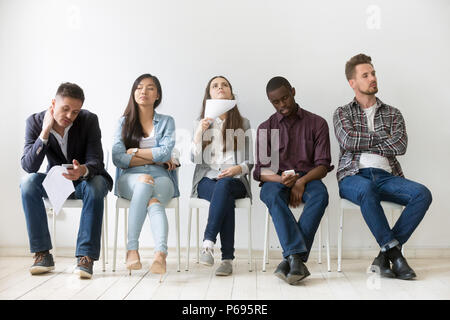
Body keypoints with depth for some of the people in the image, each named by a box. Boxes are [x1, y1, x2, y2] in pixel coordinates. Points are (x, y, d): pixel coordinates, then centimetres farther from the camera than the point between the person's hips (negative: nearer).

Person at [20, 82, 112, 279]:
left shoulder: (89, 120, -16)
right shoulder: (35, 122, -11)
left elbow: (96, 162, -21)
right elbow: (28, 166, -21)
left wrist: (83, 170, -45)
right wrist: (45, 132, -31)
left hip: (85, 179, -2)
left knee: (96, 185, -35)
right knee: (28, 182, -27)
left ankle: (86, 256, -32)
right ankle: (43, 254, -21)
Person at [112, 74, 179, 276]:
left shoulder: (167, 122, 16)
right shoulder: (124, 122, 15)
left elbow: (165, 152, -3)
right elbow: (118, 158, 0)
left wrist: (134, 151, -1)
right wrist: (155, 159, -3)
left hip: (161, 178, 0)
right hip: (130, 179, 0)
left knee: (153, 201, -35)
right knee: (144, 180, -37)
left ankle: (160, 254, -54)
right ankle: (132, 248, -43)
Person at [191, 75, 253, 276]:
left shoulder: (243, 124, 16)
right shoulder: (201, 123, 17)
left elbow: (250, 162, 11)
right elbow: (195, 159, 3)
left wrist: (238, 169, -12)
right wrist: (199, 132, -10)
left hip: (234, 181, 0)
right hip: (207, 180, 0)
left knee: (222, 186, -38)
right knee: (226, 199, -35)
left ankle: (208, 243, -40)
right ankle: (227, 258, -37)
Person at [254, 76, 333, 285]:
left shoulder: (317, 123, 8)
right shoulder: (265, 128, 12)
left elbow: (323, 165, 1)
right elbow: (261, 171, 3)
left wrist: (301, 181, -19)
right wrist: (281, 179, -20)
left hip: (307, 179, 0)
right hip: (276, 180, 1)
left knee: (320, 195, -35)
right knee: (274, 196, -36)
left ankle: (291, 259, -38)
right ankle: (297, 258, -45)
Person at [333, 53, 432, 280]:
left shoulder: (392, 114, 21)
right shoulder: (342, 113, 17)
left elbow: (400, 146, 1)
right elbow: (348, 141, -5)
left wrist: (363, 141, 3)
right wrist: (382, 138, 4)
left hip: (386, 175, 3)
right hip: (354, 176, -3)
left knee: (422, 194, -27)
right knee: (366, 190, -39)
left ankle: (385, 255, -21)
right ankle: (394, 251, -26)